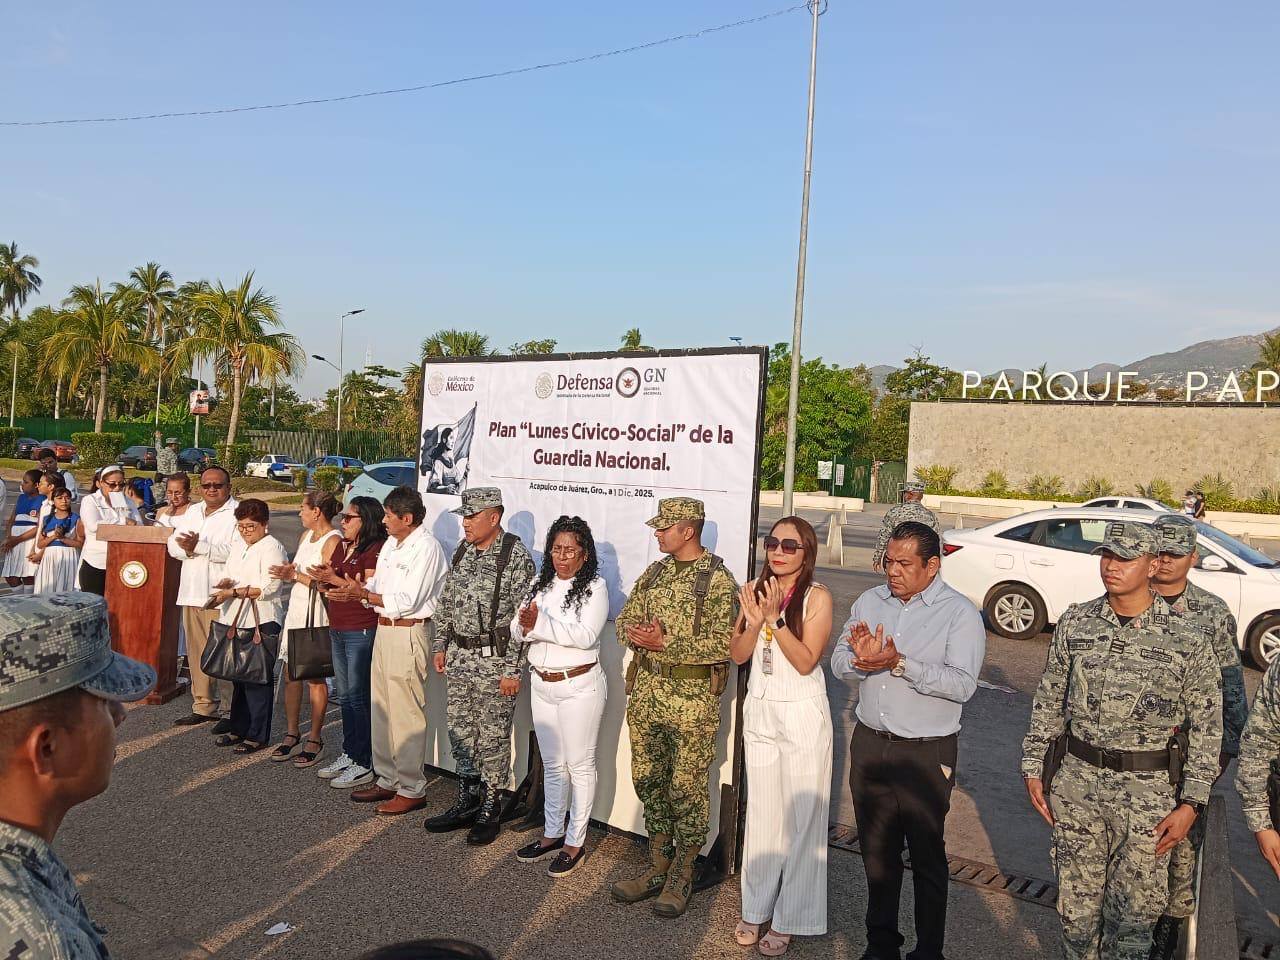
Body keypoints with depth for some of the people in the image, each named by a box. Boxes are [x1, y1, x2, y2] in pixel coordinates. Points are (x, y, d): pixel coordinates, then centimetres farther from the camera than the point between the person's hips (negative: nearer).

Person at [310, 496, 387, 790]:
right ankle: (349, 754, 27)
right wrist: (323, 578, -5)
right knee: (344, 695, 15)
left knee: (356, 697, -4)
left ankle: (364, 764, 5)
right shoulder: (342, 546, 13)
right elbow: (332, 582, 15)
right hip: (338, 630, 9)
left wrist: (336, 579, -19)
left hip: (361, 631, -9)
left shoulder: (375, 550, -13)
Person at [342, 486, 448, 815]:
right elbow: (378, 586, 13)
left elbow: (406, 602, -19)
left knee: (406, 714, -2)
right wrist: (358, 588, -8)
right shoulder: (391, 544, 13)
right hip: (384, 628, 9)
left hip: (408, 633, -9)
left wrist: (363, 594, -15)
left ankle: (411, 790, 9)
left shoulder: (426, 548, -16)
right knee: (381, 710, 16)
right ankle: (387, 780, 29)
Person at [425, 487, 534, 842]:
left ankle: (489, 810, 19)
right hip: (459, 657, 7)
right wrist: (441, 645, 13)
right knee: (460, 733, 15)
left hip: (495, 660, -7)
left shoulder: (516, 557, -15)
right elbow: (448, 603, 16)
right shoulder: (462, 551, 7)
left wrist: (512, 669, -17)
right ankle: (467, 802, 30)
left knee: (493, 739, 4)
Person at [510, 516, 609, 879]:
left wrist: (540, 624, -25)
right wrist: (524, 625, -20)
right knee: (552, 764, 17)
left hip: (579, 685, -6)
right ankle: (552, 834, 30)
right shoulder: (540, 585, 8)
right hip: (541, 684, 6)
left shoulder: (595, 587, -10)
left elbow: (585, 635, -22)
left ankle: (575, 842, 17)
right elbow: (517, 632, 4)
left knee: (580, 764, 5)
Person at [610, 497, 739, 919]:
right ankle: (657, 868, 30)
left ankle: (681, 878, 20)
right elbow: (625, 619, 12)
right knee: (648, 780, 14)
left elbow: (723, 644, -20)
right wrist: (635, 632, -11)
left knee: (686, 788, 3)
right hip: (647, 690, 7)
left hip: (693, 697, -7)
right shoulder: (655, 571, 9)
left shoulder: (718, 580, -12)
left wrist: (666, 643, -21)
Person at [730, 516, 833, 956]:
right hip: (759, 710, 4)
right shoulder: (753, 589, 2)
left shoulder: (817, 597, -11)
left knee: (800, 816, 5)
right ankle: (756, 907, 29)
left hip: (801, 715, -4)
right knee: (761, 812, 15)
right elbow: (737, 654, -1)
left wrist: (776, 619, -24)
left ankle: (789, 919, 20)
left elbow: (806, 661, -16)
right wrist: (754, 622, -18)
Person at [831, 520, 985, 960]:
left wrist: (900, 664, -28)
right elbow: (838, 661, 5)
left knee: (926, 857, 9)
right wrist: (859, 660, -17)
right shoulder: (870, 601, 5)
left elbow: (962, 684, -21)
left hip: (927, 754, -5)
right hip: (870, 743, 5)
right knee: (877, 850, 17)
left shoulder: (960, 613, -10)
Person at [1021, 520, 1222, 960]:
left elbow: (1206, 726, -4)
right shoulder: (1074, 624, -1)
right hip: (1077, 778, 3)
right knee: (1076, 898, 16)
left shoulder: (1187, 640, -9)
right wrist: (1033, 767, 5)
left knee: (1135, 907, 10)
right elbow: (1048, 702, 6)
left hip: (1147, 790, -2)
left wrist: (1190, 804, -6)